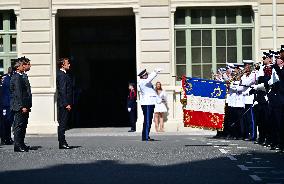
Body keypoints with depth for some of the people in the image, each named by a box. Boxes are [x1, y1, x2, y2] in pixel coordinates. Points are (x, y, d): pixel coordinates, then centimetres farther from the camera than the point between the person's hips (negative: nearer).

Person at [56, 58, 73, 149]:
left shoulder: (63, 74, 18)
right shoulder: (62, 75, -14)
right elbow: (62, 91, -19)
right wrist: (66, 104, -21)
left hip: (64, 104, 10)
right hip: (64, 104, -10)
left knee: (63, 123, 10)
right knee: (62, 123, -7)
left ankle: (62, 142, 13)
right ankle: (62, 143, -6)